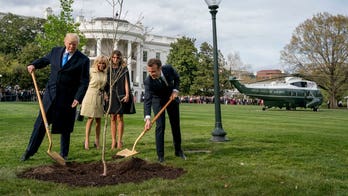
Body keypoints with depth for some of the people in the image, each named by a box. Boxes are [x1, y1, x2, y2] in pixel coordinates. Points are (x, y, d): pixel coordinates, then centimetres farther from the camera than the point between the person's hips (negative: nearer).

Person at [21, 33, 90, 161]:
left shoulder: (83, 60, -7)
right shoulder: (55, 51, 6)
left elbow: (84, 82, -7)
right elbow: (45, 60, 26)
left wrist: (78, 98, -16)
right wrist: (34, 65, 6)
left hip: (67, 98, -3)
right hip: (50, 94, 3)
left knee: (65, 127, 7)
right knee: (40, 123, 6)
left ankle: (64, 154, 22)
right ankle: (29, 151, 17)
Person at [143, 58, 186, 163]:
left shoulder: (169, 69, -27)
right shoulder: (148, 81, -33)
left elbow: (177, 78, -4)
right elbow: (147, 100, -40)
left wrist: (175, 90, -20)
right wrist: (148, 118, -51)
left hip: (171, 97, 3)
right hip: (158, 101, -3)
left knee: (176, 125, 11)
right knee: (160, 126, -13)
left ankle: (178, 150, 29)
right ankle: (160, 155, -2)